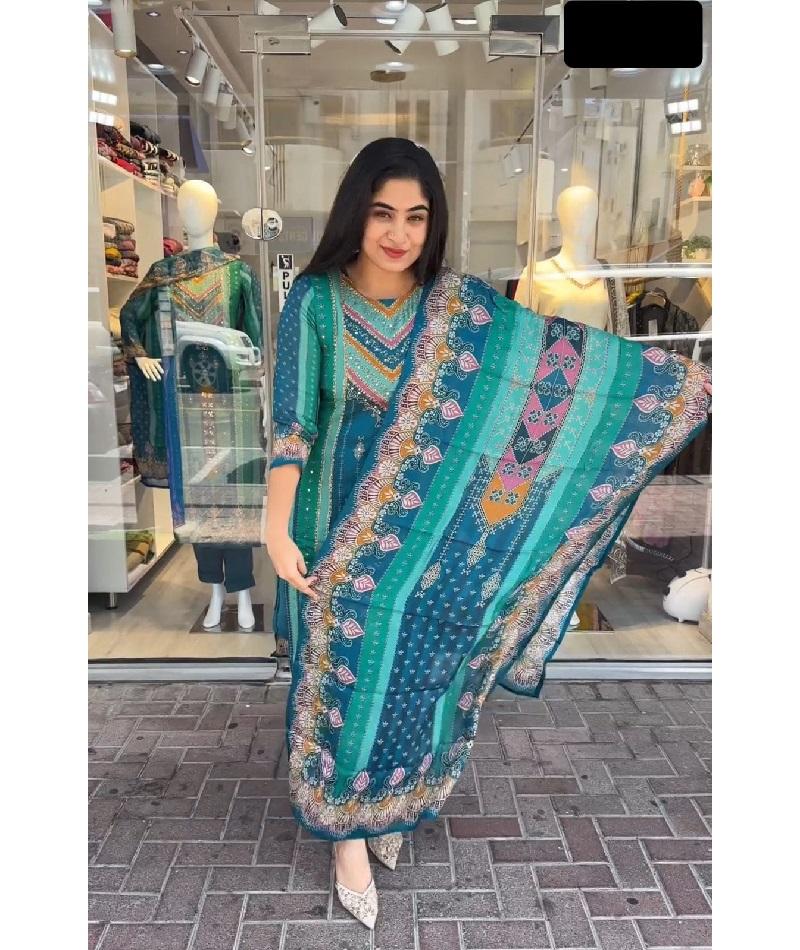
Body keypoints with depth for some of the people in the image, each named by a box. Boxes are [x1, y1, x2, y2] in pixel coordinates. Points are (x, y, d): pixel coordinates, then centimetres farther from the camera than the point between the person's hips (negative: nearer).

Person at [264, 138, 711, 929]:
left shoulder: (457, 302, -4)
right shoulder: (315, 300, -8)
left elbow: (560, 350, -4)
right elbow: (291, 422, -12)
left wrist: (692, 381, -4)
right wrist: (276, 528, -21)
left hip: (427, 531, 2)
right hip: (342, 526, -2)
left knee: (413, 671, 16)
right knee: (348, 674, 10)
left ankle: (391, 803, 45)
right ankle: (347, 830, 34)